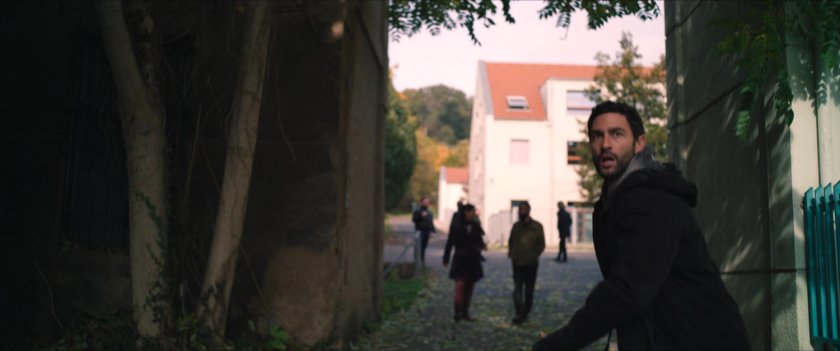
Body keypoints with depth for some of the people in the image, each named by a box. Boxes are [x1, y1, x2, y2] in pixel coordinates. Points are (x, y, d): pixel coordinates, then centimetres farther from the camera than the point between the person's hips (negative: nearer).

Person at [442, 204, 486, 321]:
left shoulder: (476, 226, 5)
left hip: (473, 261, 4)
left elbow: (479, 240, 12)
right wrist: (446, 259, -3)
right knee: (460, 286, -14)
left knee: (469, 288, 8)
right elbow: (450, 243, -3)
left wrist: (482, 245, -12)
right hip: (460, 259, -4)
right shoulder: (456, 225, -6)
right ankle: (457, 312, -10)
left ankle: (465, 312, 16)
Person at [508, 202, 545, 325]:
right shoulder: (516, 226, 7)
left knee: (529, 290, 9)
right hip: (517, 263, 2)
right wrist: (511, 253, 2)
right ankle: (520, 315, -11)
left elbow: (541, 244, -2)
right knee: (517, 288, -8)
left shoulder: (537, 226, -3)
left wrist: (534, 255, -9)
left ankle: (526, 313, 22)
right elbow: (511, 241, 16)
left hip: (531, 263, -1)